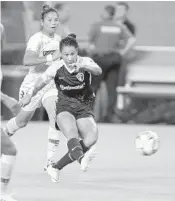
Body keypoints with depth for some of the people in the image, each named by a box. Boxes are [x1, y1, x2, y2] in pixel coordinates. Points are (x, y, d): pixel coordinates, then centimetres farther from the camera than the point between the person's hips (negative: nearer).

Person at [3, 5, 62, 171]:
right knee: (22, 121, 16)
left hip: (50, 86, 4)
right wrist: (50, 58, -43)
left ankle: (50, 159, -17)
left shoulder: (57, 39, 2)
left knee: (56, 117, -20)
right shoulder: (37, 39, -21)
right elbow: (27, 61, -38)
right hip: (33, 86, -4)